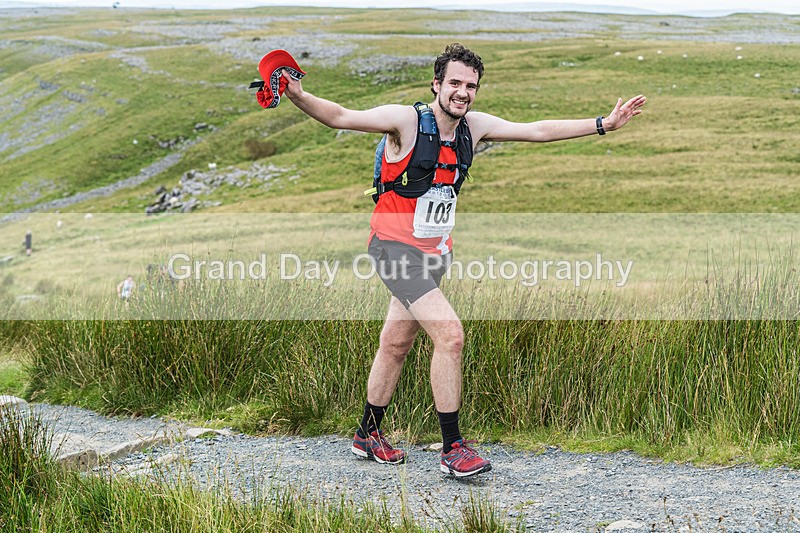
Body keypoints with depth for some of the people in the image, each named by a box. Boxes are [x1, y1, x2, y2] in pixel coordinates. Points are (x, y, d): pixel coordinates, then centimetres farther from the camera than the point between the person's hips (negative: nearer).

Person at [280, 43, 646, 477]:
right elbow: (341, 118, -21)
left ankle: (367, 435, 33)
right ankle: (453, 449, -11)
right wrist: (298, 97, -40)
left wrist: (604, 124, 7)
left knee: (396, 345, 17)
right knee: (450, 334, -19)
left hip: (434, 251, 7)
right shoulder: (406, 120, -16)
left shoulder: (475, 127, 2)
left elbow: (538, 131, 8)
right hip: (395, 245, -7)